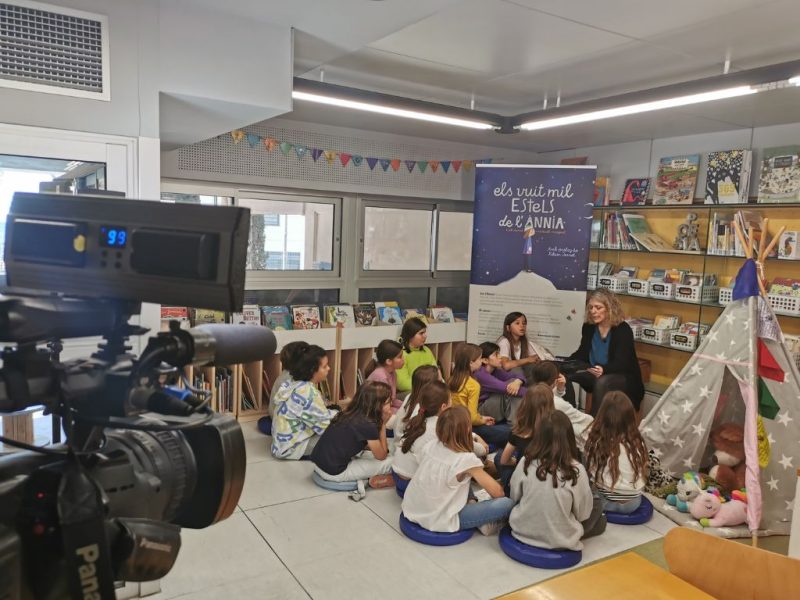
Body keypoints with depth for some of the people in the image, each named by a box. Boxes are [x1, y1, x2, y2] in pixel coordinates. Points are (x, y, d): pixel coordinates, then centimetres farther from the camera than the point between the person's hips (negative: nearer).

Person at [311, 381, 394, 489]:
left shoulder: (348, 414, 2)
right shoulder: (368, 426, -20)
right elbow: (381, 456, -4)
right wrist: (383, 424, -2)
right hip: (334, 473, -8)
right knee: (390, 462, -1)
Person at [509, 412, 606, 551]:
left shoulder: (526, 462, -14)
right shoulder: (576, 469, -20)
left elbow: (514, 497, 1)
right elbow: (583, 513, -8)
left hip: (522, 531, 3)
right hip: (559, 541, -2)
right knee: (596, 504, 18)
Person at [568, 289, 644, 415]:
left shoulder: (623, 330, -16)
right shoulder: (588, 327, 1)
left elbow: (621, 363, -25)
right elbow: (582, 354, 2)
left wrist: (603, 369, -46)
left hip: (625, 379, -5)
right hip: (596, 374, 5)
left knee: (602, 382, -39)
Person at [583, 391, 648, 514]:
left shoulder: (596, 441, -19)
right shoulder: (638, 443, -9)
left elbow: (589, 468, -6)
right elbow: (642, 474, 1)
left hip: (606, 502, -4)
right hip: (634, 503, 4)